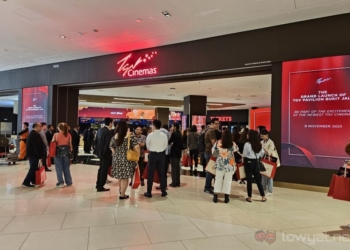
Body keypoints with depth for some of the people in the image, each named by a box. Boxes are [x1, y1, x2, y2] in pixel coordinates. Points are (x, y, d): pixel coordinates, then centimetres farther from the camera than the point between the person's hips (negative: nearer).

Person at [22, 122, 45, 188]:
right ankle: (26, 183, -3)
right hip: (34, 154, -11)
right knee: (33, 169, -6)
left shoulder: (32, 133, 16)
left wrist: (39, 155, 19)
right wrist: (40, 156, -19)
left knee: (33, 168, 16)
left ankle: (33, 181, 24)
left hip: (31, 154, 11)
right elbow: (37, 146, -23)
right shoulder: (35, 134, -19)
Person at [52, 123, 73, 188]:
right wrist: (70, 150, 12)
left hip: (58, 152, -3)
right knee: (66, 168, 12)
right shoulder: (68, 135, 0)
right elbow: (70, 144, 3)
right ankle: (69, 182, 18)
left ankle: (60, 182, 6)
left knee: (59, 168, 6)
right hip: (66, 152, 3)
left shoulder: (56, 135, -7)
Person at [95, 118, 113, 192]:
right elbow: (108, 144, -22)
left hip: (100, 152, 8)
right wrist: (111, 152, -9)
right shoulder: (109, 132, -19)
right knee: (104, 170, 2)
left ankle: (98, 184, 31)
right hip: (106, 153, -8)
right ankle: (100, 187, 9)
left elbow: (96, 140, 11)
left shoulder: (100, 130, 6)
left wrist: (97, 150, 17)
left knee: (101, 168, 20)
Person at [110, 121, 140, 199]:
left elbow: (111, 147, 8)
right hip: (127, 160, -5)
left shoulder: (114, 137, 2)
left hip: (117, 159, 5)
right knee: (125, 177, 5)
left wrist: (116, 155, 15)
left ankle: (120, 190, 40)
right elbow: (136, 147, -17)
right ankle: (122, 195, 12)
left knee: (120, 175, 23)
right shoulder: (131, 136, -11)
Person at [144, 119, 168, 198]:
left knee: (150, 174, 4)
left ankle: (149, 192, 9)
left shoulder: (150, 135, -10)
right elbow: (165, 146, 4)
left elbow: (147, 146, 2)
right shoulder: (164, 135, -4)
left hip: (152, 154, -2)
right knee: (161, 173, 10)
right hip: (161, 154, 3)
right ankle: (163, 192, 17)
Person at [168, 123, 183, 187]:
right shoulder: (179, 134, 10)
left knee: (173, 167, -3)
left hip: (174, 152, -8)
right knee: (177, 167, 11)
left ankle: (174, 183, -1)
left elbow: (169, 142, -10)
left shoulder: (174, 134, -13)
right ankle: (178, 182, 16)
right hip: (178, 152, 8)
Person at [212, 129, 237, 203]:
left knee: (218, 179, 12)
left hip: (220, 164, 1)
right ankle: (226, 197, 14)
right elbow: (235, 151, 4)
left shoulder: (218, 143, -8)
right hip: (230, 165, -1)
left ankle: (215, 196, 14)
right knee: (228, 180, 9)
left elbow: (213, 153, -1)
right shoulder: (233, 144, -11)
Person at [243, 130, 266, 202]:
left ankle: (249, 197, 11)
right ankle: (263, 197, 18)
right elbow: (262, 153, 10)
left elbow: (244, 155, -10)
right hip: (256, 162, 5)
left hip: (249, 162, -5)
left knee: (249, 180, 3)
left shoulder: (247, 144, -15)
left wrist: (243, 161, 8)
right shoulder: (259, 144, 3)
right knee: (258, 180, 13)